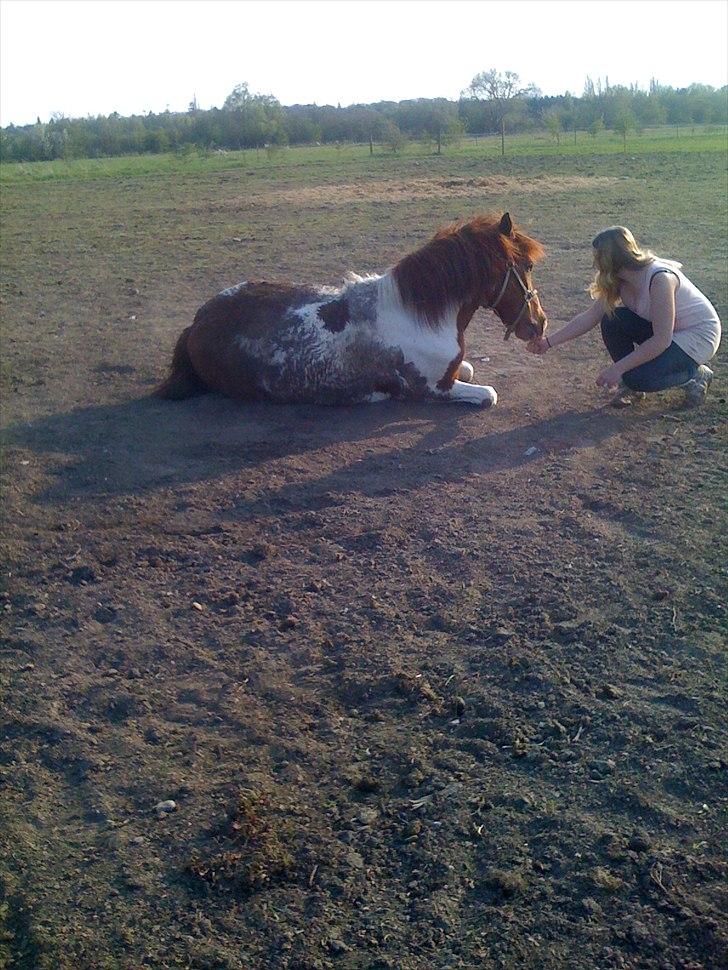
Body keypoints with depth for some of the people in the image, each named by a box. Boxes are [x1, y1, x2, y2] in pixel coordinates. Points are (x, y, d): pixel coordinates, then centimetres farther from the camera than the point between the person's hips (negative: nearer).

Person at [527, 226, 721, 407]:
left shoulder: (660, 278, -32)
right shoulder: (618, 280, -7)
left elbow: (661, 341, -32)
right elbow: (590, 316, -2)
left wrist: (617, 368, -31)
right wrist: (549, 342, -7)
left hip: (699, 336, -8)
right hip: (661, 330, 8)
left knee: (639, 378, -26)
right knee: (612, 320, -14)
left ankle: (697, 374, 1)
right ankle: (631, 385, 3)